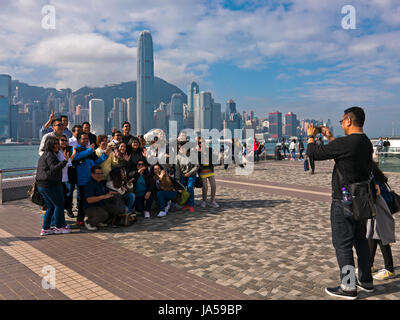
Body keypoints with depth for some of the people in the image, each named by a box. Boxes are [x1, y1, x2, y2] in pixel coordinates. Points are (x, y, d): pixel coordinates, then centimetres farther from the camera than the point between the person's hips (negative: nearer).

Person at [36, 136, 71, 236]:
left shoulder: (44, 155, 18)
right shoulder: (50, 155, -13)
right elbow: (54, 169, -25)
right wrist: (65, 161, -35)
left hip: (41, 185, 10)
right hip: (51, 184, -10)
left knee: (50, 207, 16)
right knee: (59, 205, 1)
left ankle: (45, 228, 17)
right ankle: (59, 227, 9)